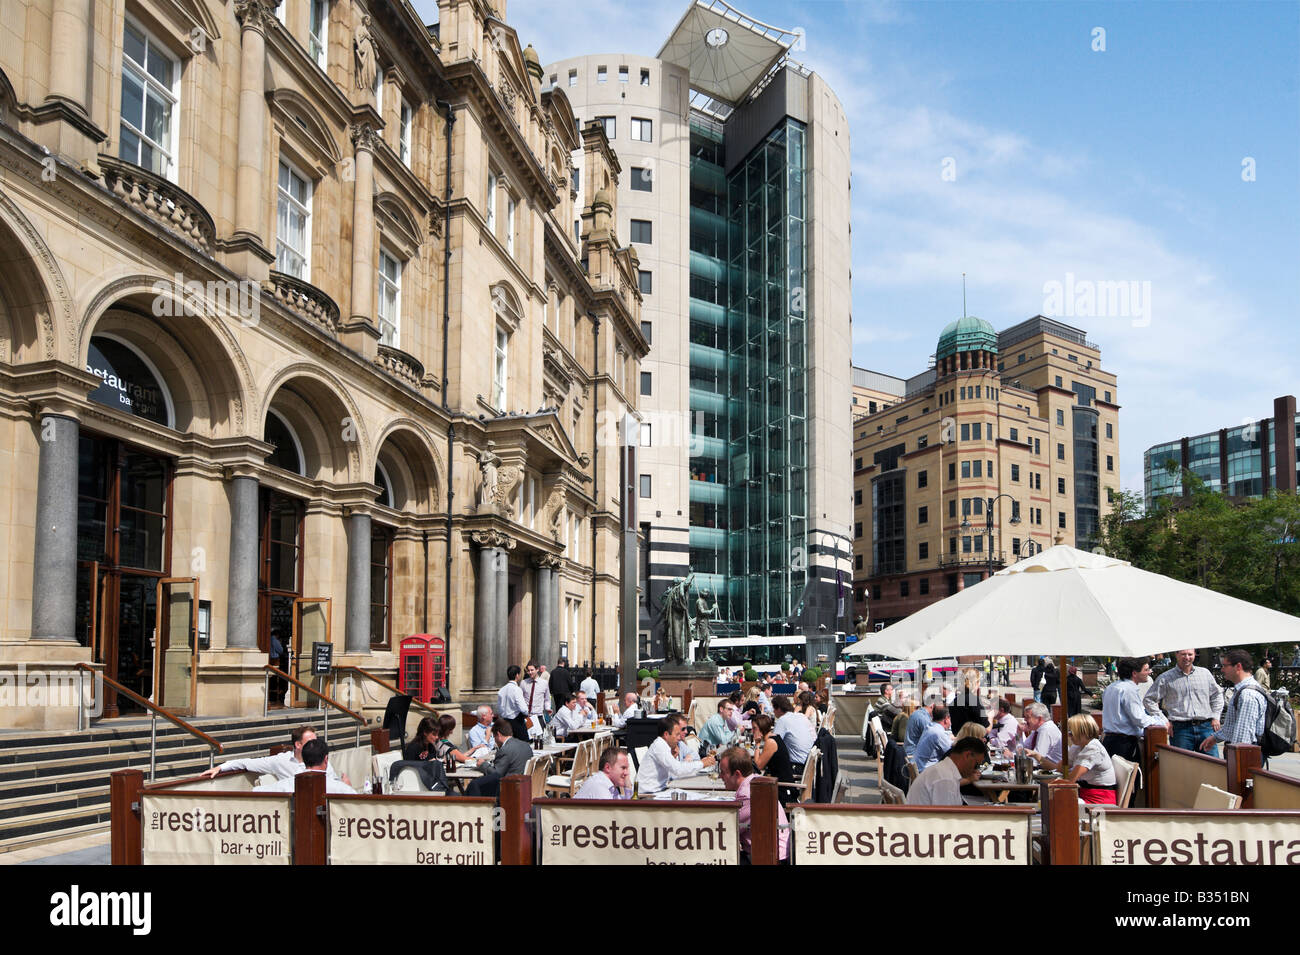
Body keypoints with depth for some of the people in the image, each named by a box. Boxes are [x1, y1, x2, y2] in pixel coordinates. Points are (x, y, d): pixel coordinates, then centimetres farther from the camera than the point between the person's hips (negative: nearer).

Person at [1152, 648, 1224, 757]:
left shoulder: (1205, 673, 13)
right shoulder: (1165, 678, 3)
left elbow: (1217, 695, 24)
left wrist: (1215, 717, 14)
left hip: (1206, 727, 2)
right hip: (1180, 729, -2)